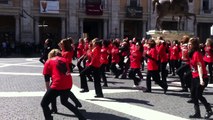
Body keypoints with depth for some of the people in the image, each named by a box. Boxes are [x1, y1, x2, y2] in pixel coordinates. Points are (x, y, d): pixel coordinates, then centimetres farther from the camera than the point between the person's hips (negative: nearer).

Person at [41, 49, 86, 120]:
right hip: (68, 83, 6)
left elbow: (47, 78, 7)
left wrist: (48, 89, 15)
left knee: (44, 104, 9)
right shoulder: (64, 59, 22)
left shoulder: (48, 62, 11)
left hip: (57, 85, -6)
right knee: (64, 101, 31)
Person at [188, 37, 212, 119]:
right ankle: (197, 113, 15)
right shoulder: (191, 53, 10)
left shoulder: (197, 53, -16)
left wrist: (201, 79, -27)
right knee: (193, 95, 8)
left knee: (198, 95, -7)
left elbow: (199, 66, -23)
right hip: (195, 77, 10)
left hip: (201, 78, -9)